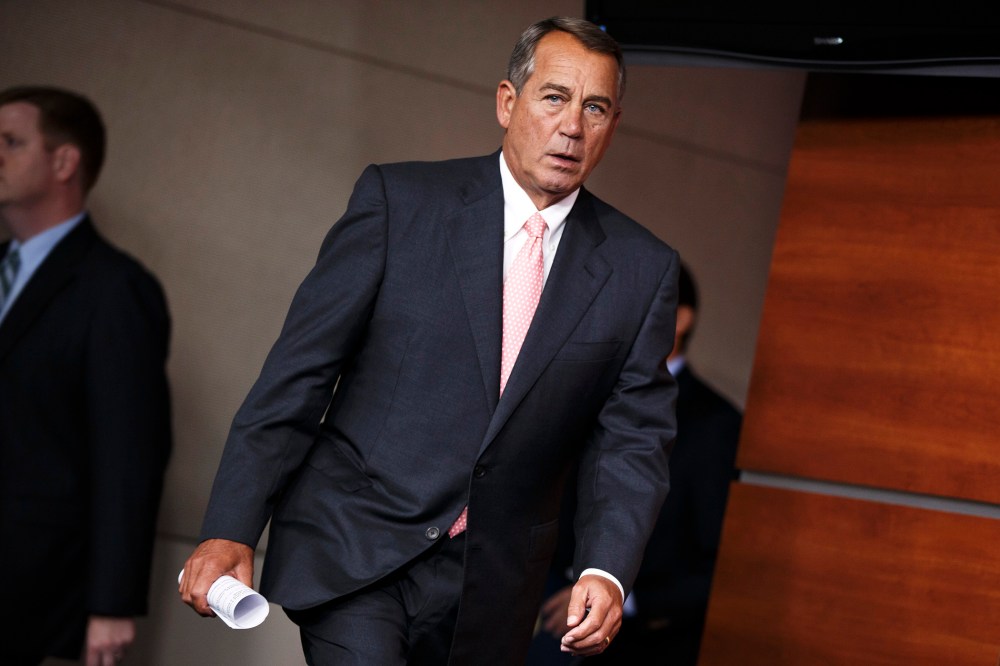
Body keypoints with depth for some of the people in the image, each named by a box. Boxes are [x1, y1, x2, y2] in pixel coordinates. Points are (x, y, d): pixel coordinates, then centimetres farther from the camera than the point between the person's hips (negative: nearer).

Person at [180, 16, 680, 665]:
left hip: (490, 590, 3)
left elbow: (634, 437, 3)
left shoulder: (642, 269, 4)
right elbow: (299, 370, -5)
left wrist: (607, 569, -15)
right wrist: (230, 531, -11)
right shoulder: (401, 199, -3)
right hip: (353, 555, -3)